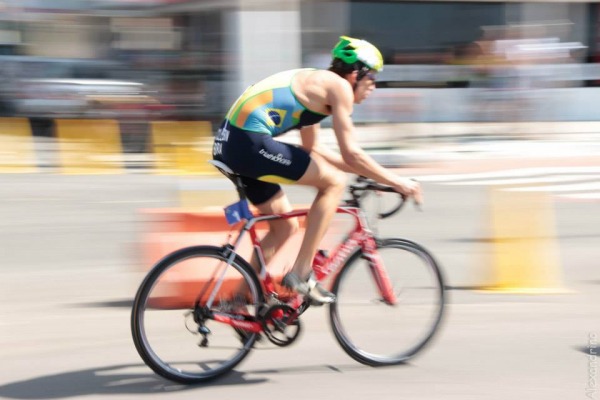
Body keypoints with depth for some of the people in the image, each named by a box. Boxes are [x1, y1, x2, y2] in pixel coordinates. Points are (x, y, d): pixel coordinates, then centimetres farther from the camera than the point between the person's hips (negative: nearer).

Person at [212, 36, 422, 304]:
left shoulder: (314, 84, 25)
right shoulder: (338, 86, -3)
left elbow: (312, 149, 34)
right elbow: (351, 153, -8)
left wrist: (363, 171, 34)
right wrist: (397, 182, 1)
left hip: (228, 142, 10)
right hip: (250, 143, -10)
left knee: (285, 226, 20)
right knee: (334, 182, -3)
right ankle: (301, 274, -3)